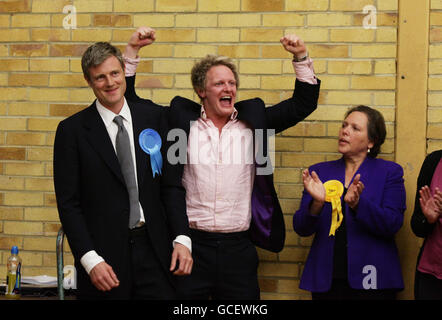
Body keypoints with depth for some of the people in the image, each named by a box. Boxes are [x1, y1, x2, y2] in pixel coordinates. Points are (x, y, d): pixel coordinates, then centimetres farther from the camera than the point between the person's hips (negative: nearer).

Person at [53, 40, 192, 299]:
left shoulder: (155, 117, 6)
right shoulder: (72, 130, -2)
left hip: (153, 248, 2)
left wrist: (181, 238, -5)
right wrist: (90, 260, -12)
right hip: (104, 254, -2)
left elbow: (172, 183, 6)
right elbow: (68, 203, -3)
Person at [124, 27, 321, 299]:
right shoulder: (182, 119, 4)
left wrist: (301, 57, 1)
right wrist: (132, 51, 2)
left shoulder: (254, 119, 8)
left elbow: (303, 103, 12)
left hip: (238, 247, 1)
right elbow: (130, 103, 8)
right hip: (191, 244, -1)